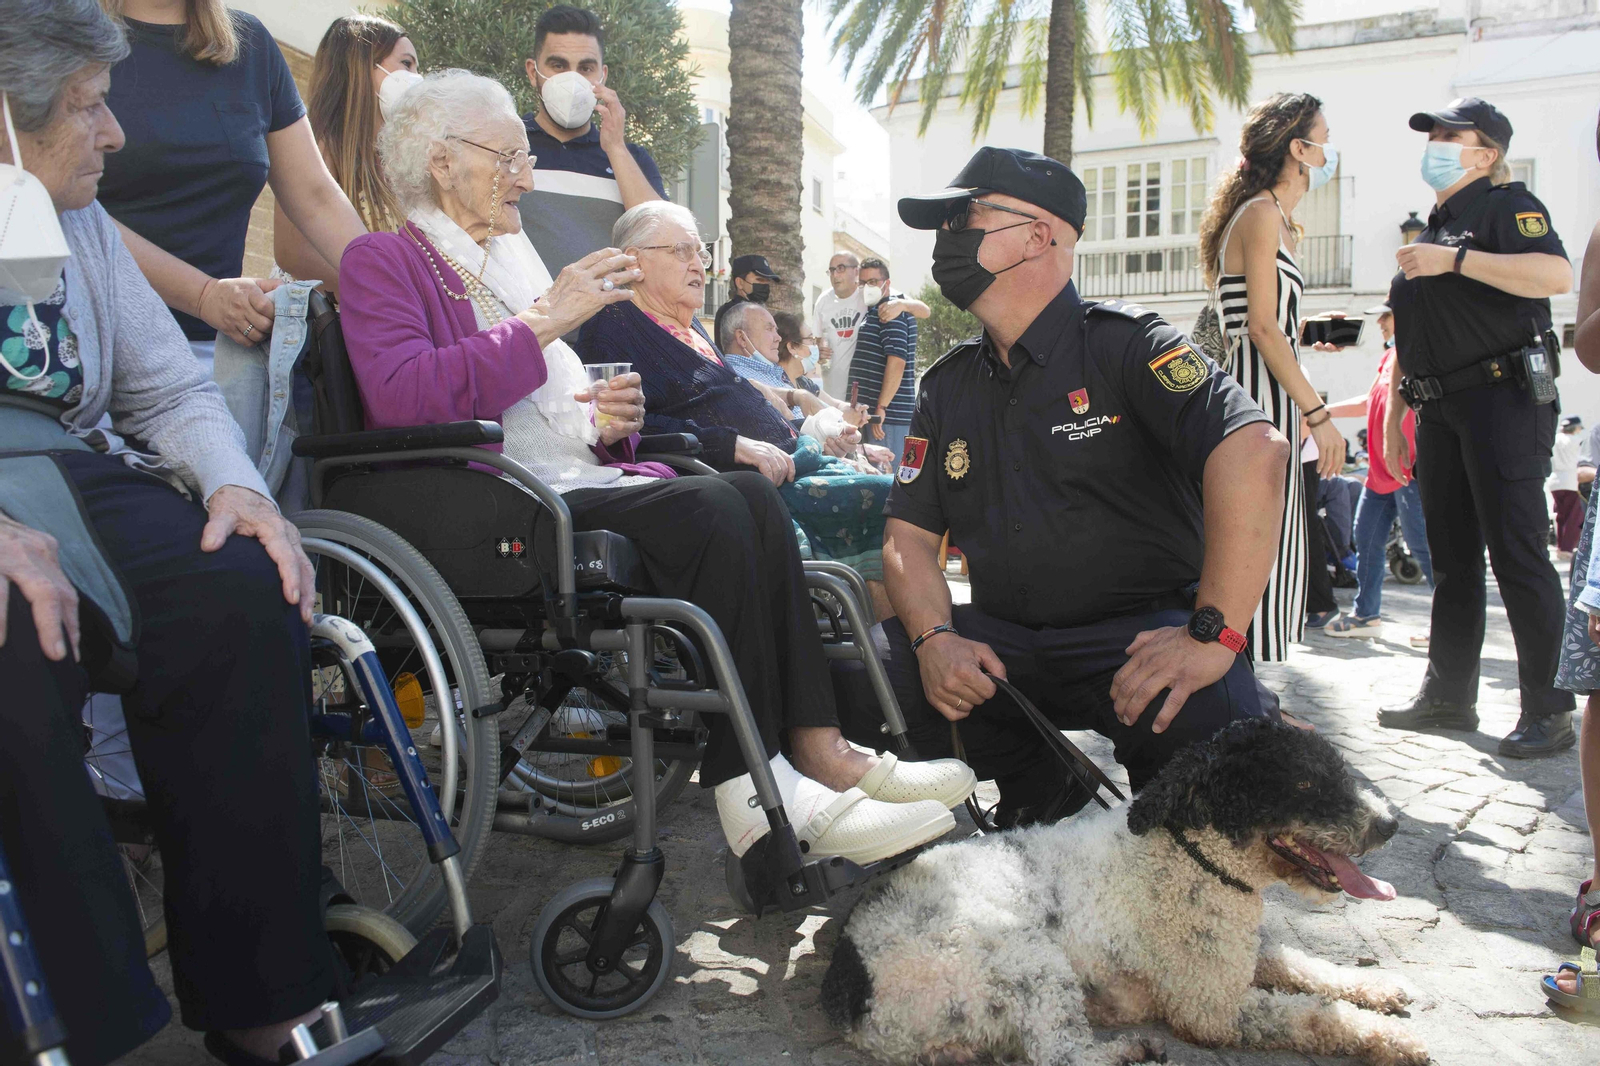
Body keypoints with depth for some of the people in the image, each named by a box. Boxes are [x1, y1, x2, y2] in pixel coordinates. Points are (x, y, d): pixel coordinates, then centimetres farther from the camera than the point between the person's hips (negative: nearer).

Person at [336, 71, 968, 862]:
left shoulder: (508, 261, 27)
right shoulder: (383, 261, 4)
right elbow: (400, 398, -18)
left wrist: (612, 421, 3)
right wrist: (544, 322, -15)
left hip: (581, 485, 8)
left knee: (751, 495, -16)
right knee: (711, 514, -27)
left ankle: (819, 746, -23)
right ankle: (753, 792, -25)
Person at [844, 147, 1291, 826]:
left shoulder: (1124, 345, -6)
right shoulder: (946, 387, 12)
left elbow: (1254, 449, -22)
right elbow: (910, 535, 9)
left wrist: (1212, 637, -30)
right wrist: (936, 638, -12)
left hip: (1142, 634, -4)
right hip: (1001, 642, 5)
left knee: (1206, 716, -35)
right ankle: (1040, 796, 4)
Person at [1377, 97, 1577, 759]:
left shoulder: (1505, 205, -1)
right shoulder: (1428, 230, 22)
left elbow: (1556, 275, -21)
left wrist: (1456, 259, -22)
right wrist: (1392, 421, 19)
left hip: (1502, 401, -8)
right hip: (1440, 413, 8)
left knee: (1517, 558, -8)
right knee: (1452, 560, 10)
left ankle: (1549, 711, -1)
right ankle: (1447, 696, 17)